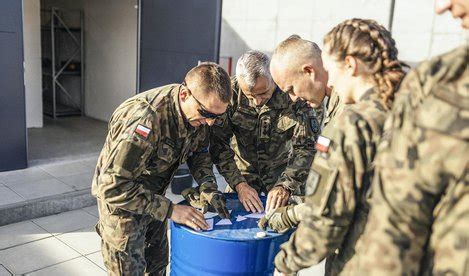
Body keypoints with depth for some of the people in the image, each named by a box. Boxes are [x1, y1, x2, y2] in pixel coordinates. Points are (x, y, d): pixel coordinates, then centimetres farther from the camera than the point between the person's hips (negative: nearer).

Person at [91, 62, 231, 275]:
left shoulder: (198, 113, -15)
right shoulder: (145, 119, -38)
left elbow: (198, 152, 4)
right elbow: (113, 187, -36)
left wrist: (209, 189, -12)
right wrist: (169, 209, -33)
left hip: (153, 197, 7)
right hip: (119, 199, -7)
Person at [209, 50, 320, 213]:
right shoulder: (231, 93, -18)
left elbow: (306, 147, -19)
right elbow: (218, 143, -16)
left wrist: (286, 186, -30)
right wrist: (239, 184, -25)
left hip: (285, 173, 0)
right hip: (243, 174, 1)